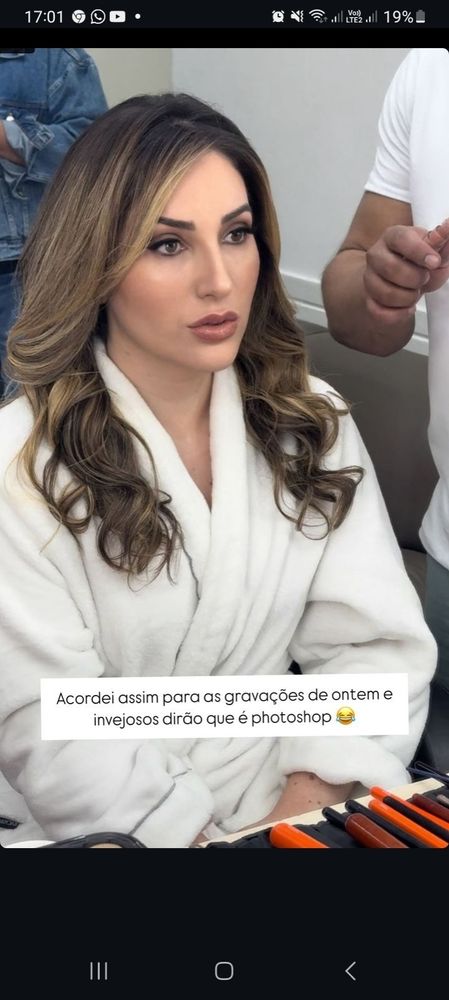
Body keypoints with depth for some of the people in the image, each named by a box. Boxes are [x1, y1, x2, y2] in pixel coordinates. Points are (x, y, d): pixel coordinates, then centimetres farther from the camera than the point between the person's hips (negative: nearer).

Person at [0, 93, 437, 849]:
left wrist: (307, 808, -16)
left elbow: (375, 645, -4)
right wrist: (192, 831, -18)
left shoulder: (310, 423, 1)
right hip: (113, 831, -2)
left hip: (288, 806, 2)